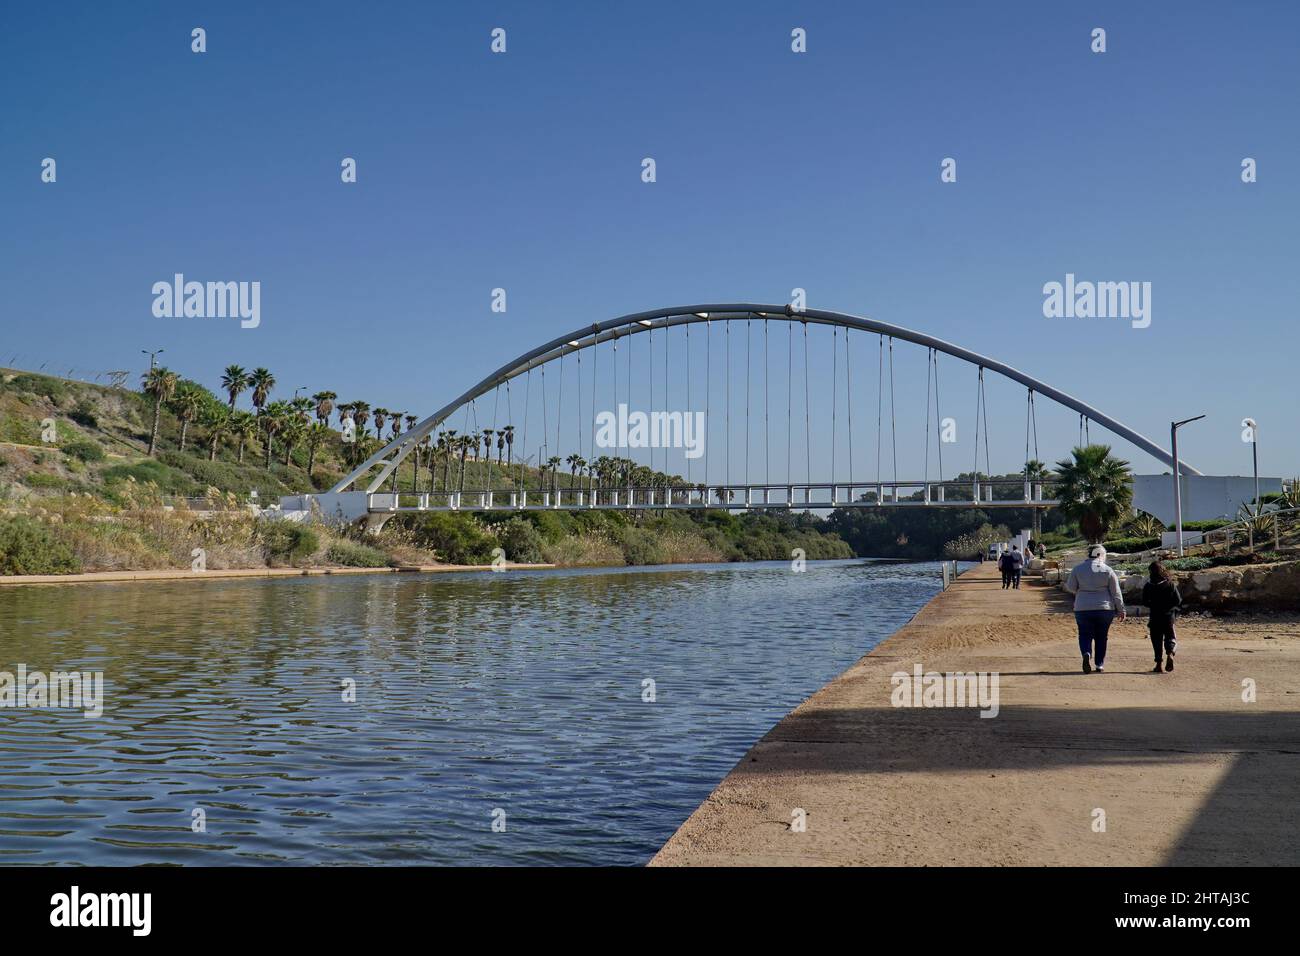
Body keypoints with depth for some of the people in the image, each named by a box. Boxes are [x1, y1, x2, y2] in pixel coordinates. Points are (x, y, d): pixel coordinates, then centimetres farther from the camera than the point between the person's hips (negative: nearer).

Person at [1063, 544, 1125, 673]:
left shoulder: (1078, 568, -1)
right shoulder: (1107, 570, -2)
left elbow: (1070, 587, 2)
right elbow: (1116, 593, 0)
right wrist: (1121, 609, 7)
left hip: (1083, 609, 0)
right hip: (1105, 609, 0)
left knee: (1085, 635, 8)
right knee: (1101, 637, 13)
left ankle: (1087, 654, -20)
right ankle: (1100, 664, 15)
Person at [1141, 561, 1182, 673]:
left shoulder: (1148, 586, -6)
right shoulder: (1170, 584, -5)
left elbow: (1144, 602, -1)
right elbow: (1178, 601, -4)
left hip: (1154, 617, 0)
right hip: (1168, 616, 0)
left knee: (1156, 640, 8)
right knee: (1170, 638, 10)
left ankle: (1158, 664, 6)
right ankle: (1170, 654, -18)